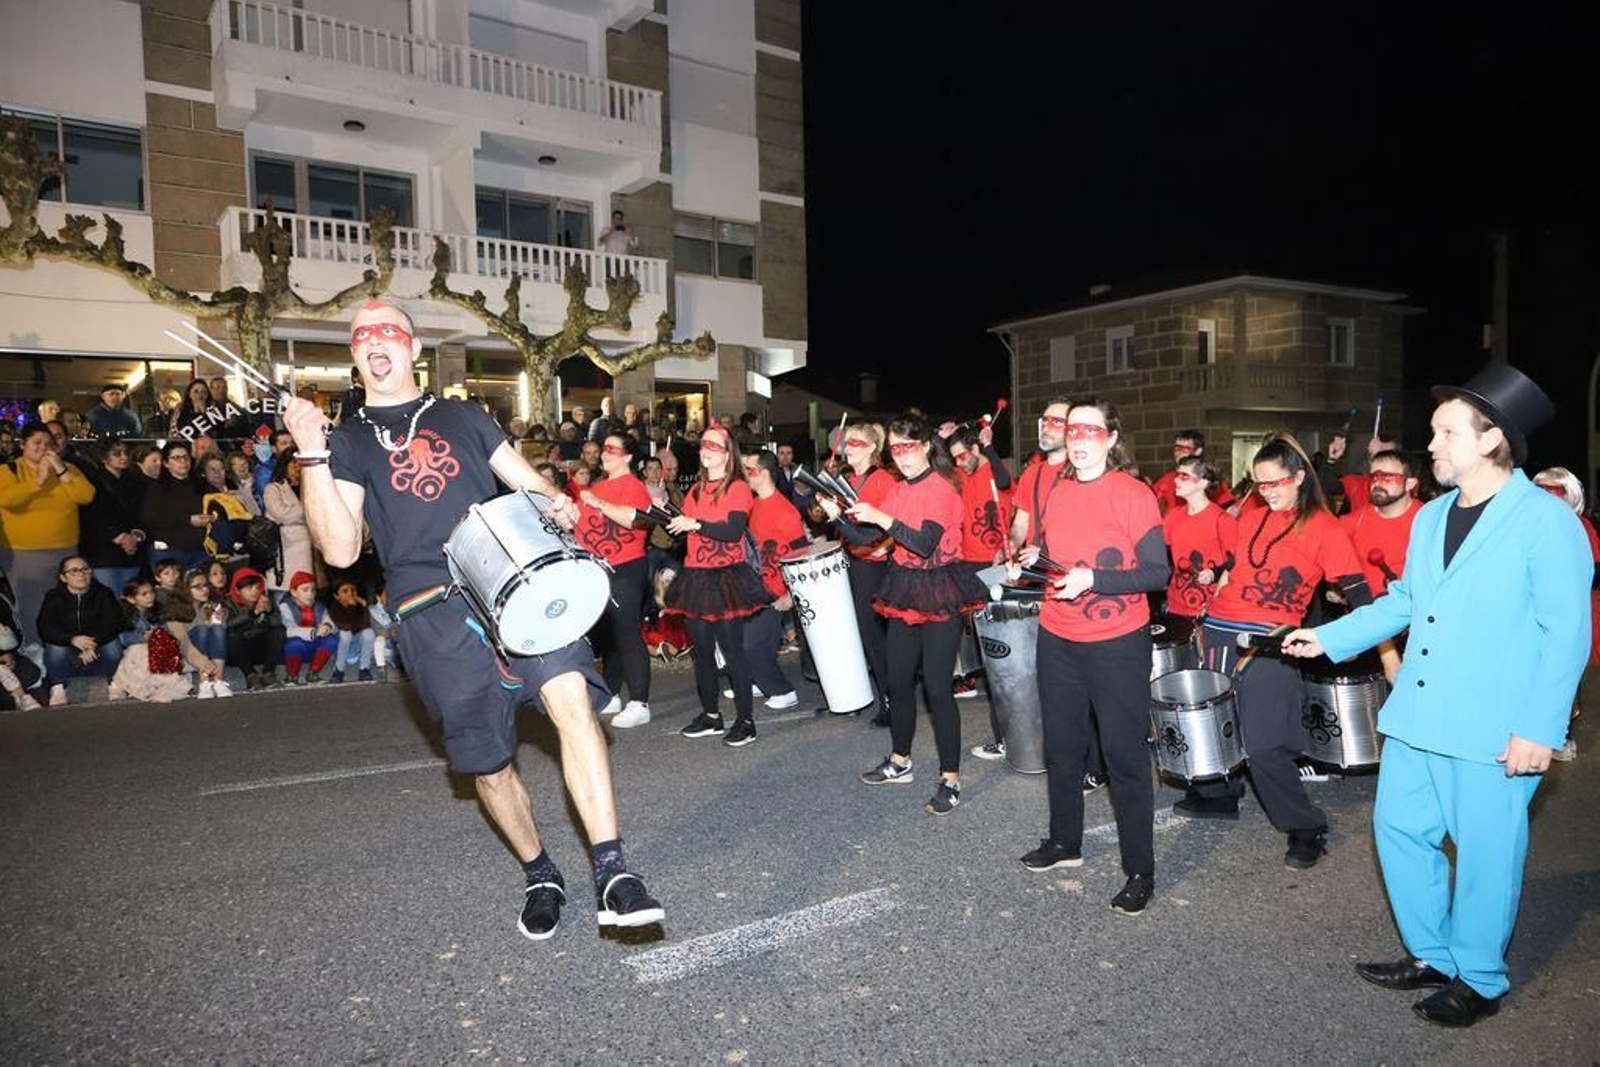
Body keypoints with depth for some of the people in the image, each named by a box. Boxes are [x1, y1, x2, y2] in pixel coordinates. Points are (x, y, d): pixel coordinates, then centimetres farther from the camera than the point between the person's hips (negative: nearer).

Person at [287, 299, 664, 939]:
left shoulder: (461, 418, 21)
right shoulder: (348, 442, 16)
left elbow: (530, 483, 20)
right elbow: (341, 550, 3)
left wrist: (555, 502, -3)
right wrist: (312, 457, -6)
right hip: (435, 615, 0)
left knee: (571, 699, -24)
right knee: (489, 766, 4)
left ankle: (612, 877, -22)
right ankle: (540, 877, 29)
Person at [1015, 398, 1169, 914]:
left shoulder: (1133, 494, -10)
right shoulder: (1054, 491, 7)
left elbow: (1157, 572, -14)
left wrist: (1093, 580, -24)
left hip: (1117, 644, -6)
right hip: (1057, 640, 6)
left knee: (1124, 755, 1)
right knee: (1061, 747, 17)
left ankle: (1140, 871, 14)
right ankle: (1065, 842, 36)